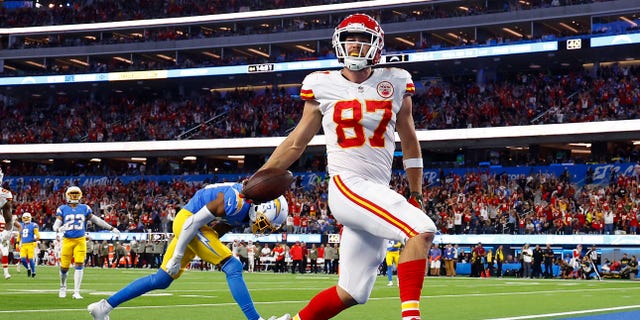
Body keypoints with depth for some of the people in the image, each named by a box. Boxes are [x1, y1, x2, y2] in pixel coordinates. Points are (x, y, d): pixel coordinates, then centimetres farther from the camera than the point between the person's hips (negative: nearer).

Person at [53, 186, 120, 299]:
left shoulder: (84, 208, 7)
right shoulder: (62, 209, 2)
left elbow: (97, 220, 13)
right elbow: (56, 225, -2)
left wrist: (112, 228, 11)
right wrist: (59, 229, -27)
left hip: (80, 241, 1)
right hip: (67, 240, -1)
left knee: (79, 265, -9)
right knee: (64, 266, 2)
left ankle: (76, 292, -5)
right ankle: (63, 288, 30)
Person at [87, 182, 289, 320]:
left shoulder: (247, 207, 2)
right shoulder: (237, 202, -26)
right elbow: (194, 222, -23)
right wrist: (178, 255, -17)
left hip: (192, 226, 9)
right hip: (187, 222, -9)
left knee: (161, 280, 13)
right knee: (233, 267, -14)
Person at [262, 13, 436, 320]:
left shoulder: (395, 83, 9)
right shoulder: (323, 86, 4)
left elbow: (409, 142, 19)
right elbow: (296, 143, 12)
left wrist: (416, 195, 20)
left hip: (378, 194, 4)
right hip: (347, 186, -4)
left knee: (352, 293, 5)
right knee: (422, 230, -26)